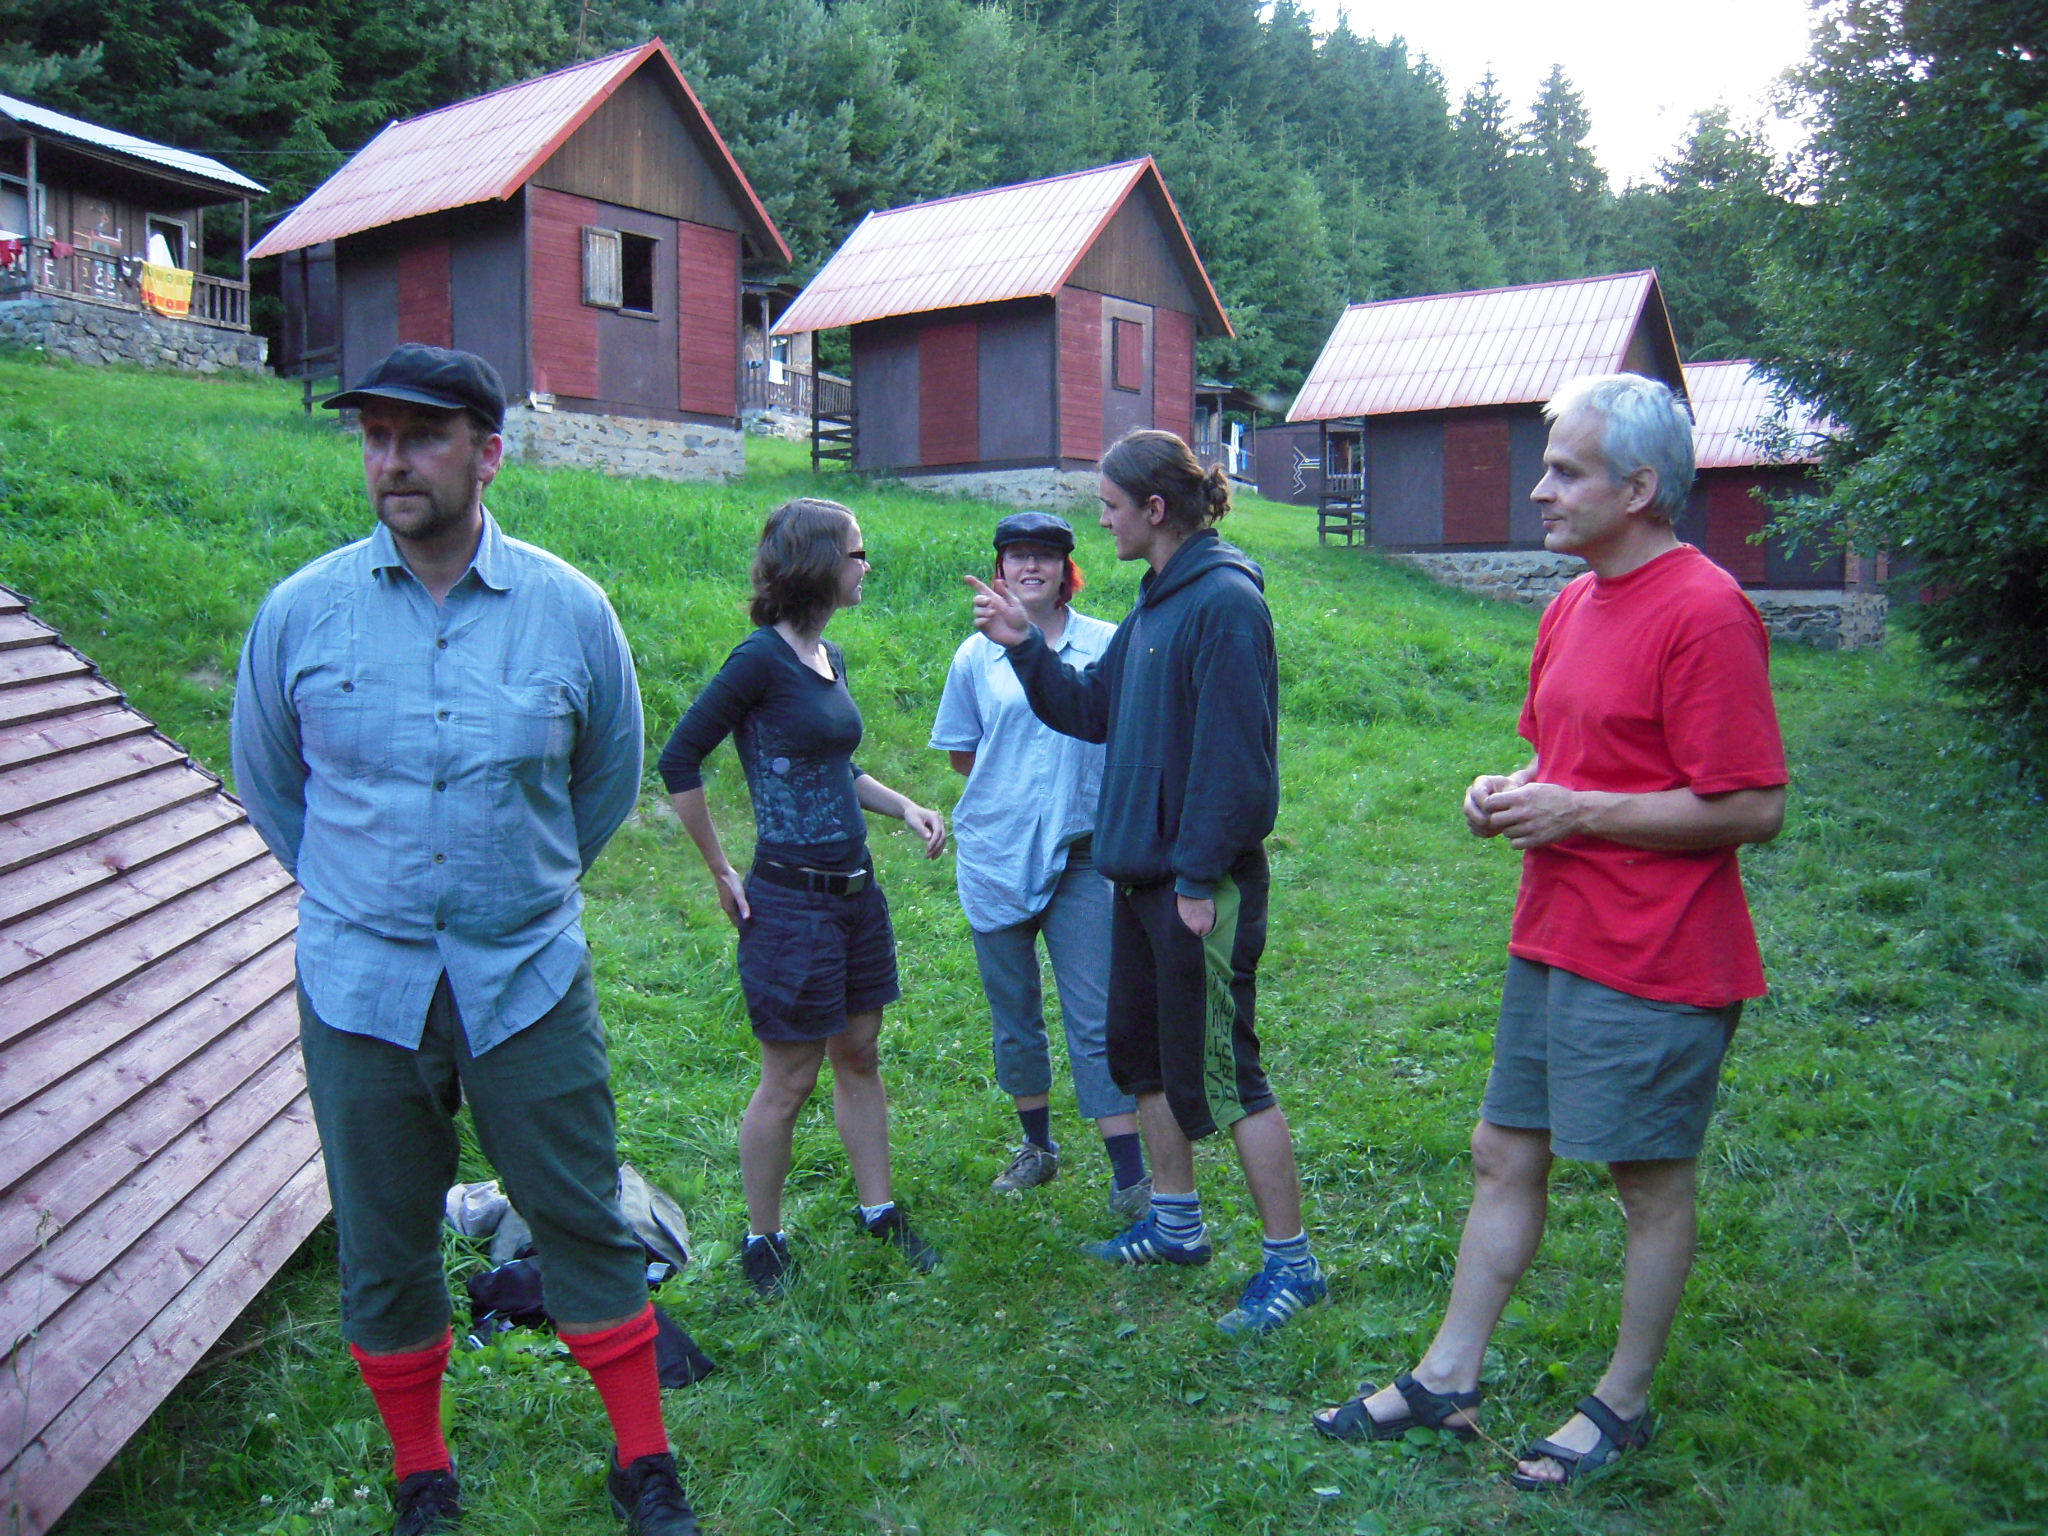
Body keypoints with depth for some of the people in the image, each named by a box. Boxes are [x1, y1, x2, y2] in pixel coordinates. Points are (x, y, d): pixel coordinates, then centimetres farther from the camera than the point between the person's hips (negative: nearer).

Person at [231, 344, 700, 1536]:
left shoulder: (570, 609, -5)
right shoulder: (301, 610, -4)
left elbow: (611, 779, 11)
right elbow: (267, 781, 13)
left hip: (529, 979, -1)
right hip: (360, 986, 1)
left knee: (585, 1222, 8)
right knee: (385, 1247, 13)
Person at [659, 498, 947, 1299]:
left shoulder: (829, 657, 8)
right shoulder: (762, 658, -16)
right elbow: (678, 761, -15)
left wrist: (905, 806, 6)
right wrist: (722, 873, -11)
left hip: (855, 893, 8)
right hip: (791, 901, -8)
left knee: (860, 1057, 17)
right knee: (788, 1081, 5)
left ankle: (878, 1211, 32)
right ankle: (762, 1244, 23)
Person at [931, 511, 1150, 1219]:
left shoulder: (1109, 647, -1)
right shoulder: (977, 655, 4)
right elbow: (961, 754, 12)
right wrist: (1016, 781, 1)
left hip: (1079, 853, -2)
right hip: (995, 853, 2)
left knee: (1096, 1019, -4)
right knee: (1013, 1013, 14)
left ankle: (1130, 1179, 3)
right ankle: (1037, 1146, 32)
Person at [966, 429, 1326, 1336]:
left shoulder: (1225, 603, -17)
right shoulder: (1156, 603, 13)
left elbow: (1231, 752, -21)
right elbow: (1091, 711, 19)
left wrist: (1201, 877, -21)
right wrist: (1024, 646, 7)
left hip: (1202, 881, -10)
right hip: (1143, 871, 10)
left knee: (1217, 1071, -2)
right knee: (1143, 1051, 19)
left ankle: (1292, 1262, 12)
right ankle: (1176, 1223, 36)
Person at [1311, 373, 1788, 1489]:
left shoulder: (1703, 613, -17)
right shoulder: (1574, 604, 11)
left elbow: (1753, 809, -20)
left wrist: (1577, 812, -18)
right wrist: (1514, 790, 4)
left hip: (1653, 965, -9)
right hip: (1553, 941, 9)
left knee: (1651, 1184, 8)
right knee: (1503, 1156, 13)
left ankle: (1622, 1405, 26)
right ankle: (1447, 1382, 25)